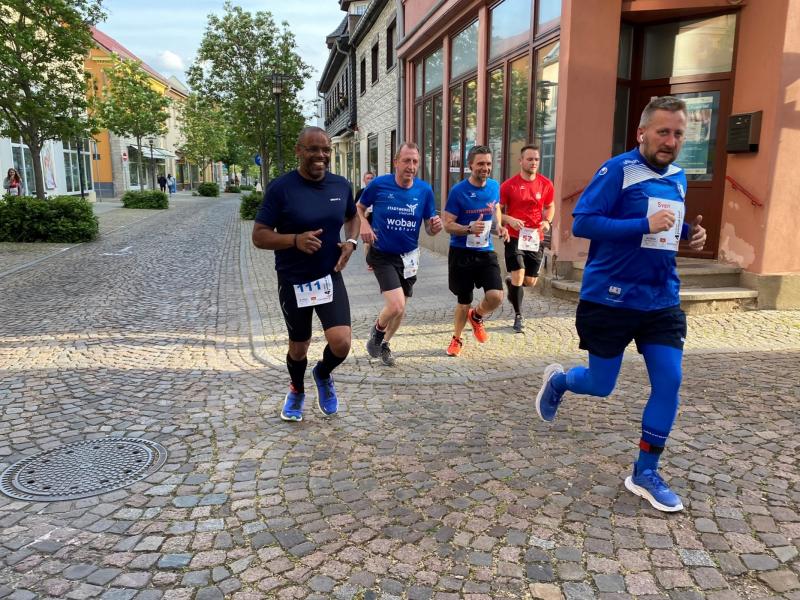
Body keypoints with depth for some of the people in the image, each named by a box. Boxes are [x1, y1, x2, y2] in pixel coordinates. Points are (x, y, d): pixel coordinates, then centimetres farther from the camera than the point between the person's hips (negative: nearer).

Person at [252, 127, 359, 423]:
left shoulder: (341, 185, -1)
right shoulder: (281, 187, -13)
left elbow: (352, 216, 18)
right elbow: (259, 236, -12)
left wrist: (351, 242, -2)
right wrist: (295, 239, -29)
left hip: (330, 277, 2)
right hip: (293, 282, -2)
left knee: (341, 343, -14)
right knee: (298, 347, 14)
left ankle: (323, 375, 22)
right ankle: (296, 390, 46)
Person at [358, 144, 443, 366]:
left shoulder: (425, 190, -7)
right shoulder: (379, 184, -13)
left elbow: (430, 228, 0)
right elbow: (359, 207, 4)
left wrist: (435, 226, -23)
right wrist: (364, 224, -16)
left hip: (409, 257, 4)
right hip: (383, 255, -4)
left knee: (400, 309, 16)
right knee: (396, 305, -19)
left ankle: (384, 344, 43)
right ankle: (377, 331, 15)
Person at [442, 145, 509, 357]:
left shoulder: (494, 186, 2)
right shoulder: (458, 191, -12)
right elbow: (448, 225, -11)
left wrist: (499, 226, 1)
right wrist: (470, 229, -28)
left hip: (486, 252, 3)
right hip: (461, 253, -3)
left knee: (496, 296, -14)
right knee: (464, 302, 6)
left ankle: (477, 316, 21)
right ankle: (456, 339, 32)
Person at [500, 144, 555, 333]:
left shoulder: (546, 184, 1)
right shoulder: (508, 185, -7)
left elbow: (550, 207, 16)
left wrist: (547, 221, -4)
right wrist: (509, 220, -20)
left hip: (536, 239, 3)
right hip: (515, 238, -3)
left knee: (530, 281, 8)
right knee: (518, 277, -9)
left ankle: (511, 283, 44)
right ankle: (518, 315, 12)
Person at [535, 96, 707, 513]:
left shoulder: (678, 178, 10)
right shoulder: (617, 170, -12)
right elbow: (581, 223, -19)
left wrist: (687, 232, 2)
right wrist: (644, 225, -27)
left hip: (662, 300, 6)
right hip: (611, 299, -6)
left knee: (669, 383, -1)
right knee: (600, 385, 6)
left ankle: (645, 474, 15)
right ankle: (557, 381, 41)